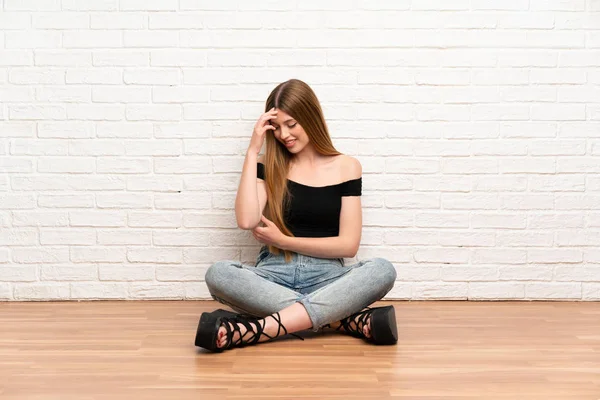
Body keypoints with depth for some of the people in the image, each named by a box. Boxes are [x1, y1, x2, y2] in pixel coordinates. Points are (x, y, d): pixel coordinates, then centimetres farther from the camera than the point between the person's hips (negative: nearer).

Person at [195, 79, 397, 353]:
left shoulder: (346, 167, 7)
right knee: (218, 274, -30)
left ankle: (255, 329, -37)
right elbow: (247, 220, -10)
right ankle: (352, 321, -31)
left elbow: (348, 245, 1)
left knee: (382, 270, -30)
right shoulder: (269, 166, 9)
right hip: (273, 275, 1)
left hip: (326, 276, 0)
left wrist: (282, 239, -4)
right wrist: (253, 151, -6)